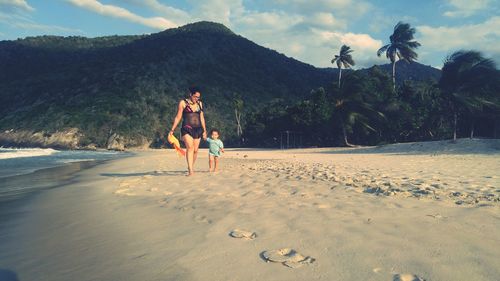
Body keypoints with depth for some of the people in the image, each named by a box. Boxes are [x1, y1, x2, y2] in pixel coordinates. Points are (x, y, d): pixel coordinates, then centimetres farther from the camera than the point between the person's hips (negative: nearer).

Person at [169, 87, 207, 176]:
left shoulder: (200, 103, 15)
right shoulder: (183, 103, 2)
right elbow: (178, 117, 2)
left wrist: (204, 130, 15)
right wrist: (172, 130, -1)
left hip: (197, 129, 5)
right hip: (187, 129, -5)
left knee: (195, 150, 4)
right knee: (190, 147, -21)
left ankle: (191, 167, 22)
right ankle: (190, 170, -26)